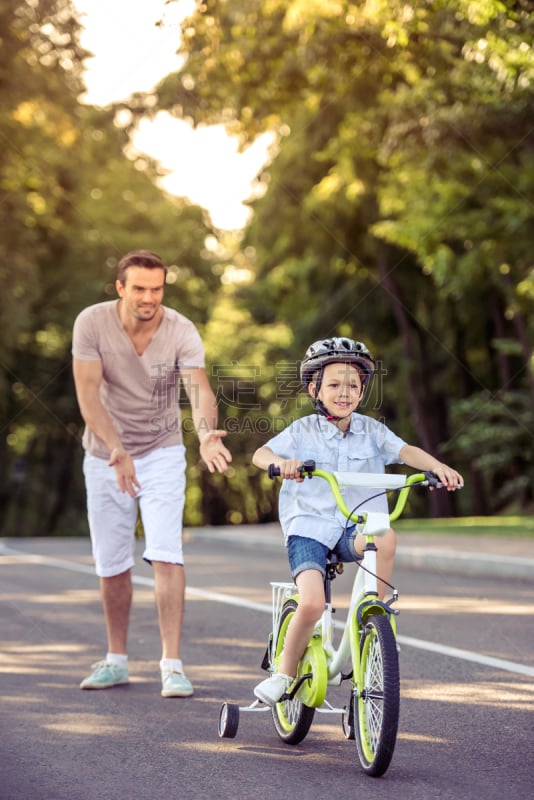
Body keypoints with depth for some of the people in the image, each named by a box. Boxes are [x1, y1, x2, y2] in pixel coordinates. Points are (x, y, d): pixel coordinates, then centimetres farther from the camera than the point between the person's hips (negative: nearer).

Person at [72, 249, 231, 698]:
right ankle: (116, 660, 26)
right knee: (112, 565, 9)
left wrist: (206, 434, -50)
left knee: (166, 554, -16)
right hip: (105, 456, 1)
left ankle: (172, 664, -13)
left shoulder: (182, 332, -16)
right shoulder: (92, 323, -15)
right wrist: (117, 451, -33)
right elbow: (87, 394, -21)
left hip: (162, 454, -1)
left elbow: (199, 389, -29)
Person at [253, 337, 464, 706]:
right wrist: (282, 462, -36)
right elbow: (260, 454, -12)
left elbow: (405, 451, -8)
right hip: (308, 527, -2)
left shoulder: (371, 430, 7)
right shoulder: (303, 431, 1)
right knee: (312, 603, -24)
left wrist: (438, 466, -28)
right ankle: (285, 672, 0)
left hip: (354, 527, 2)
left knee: (386, 537, -33)